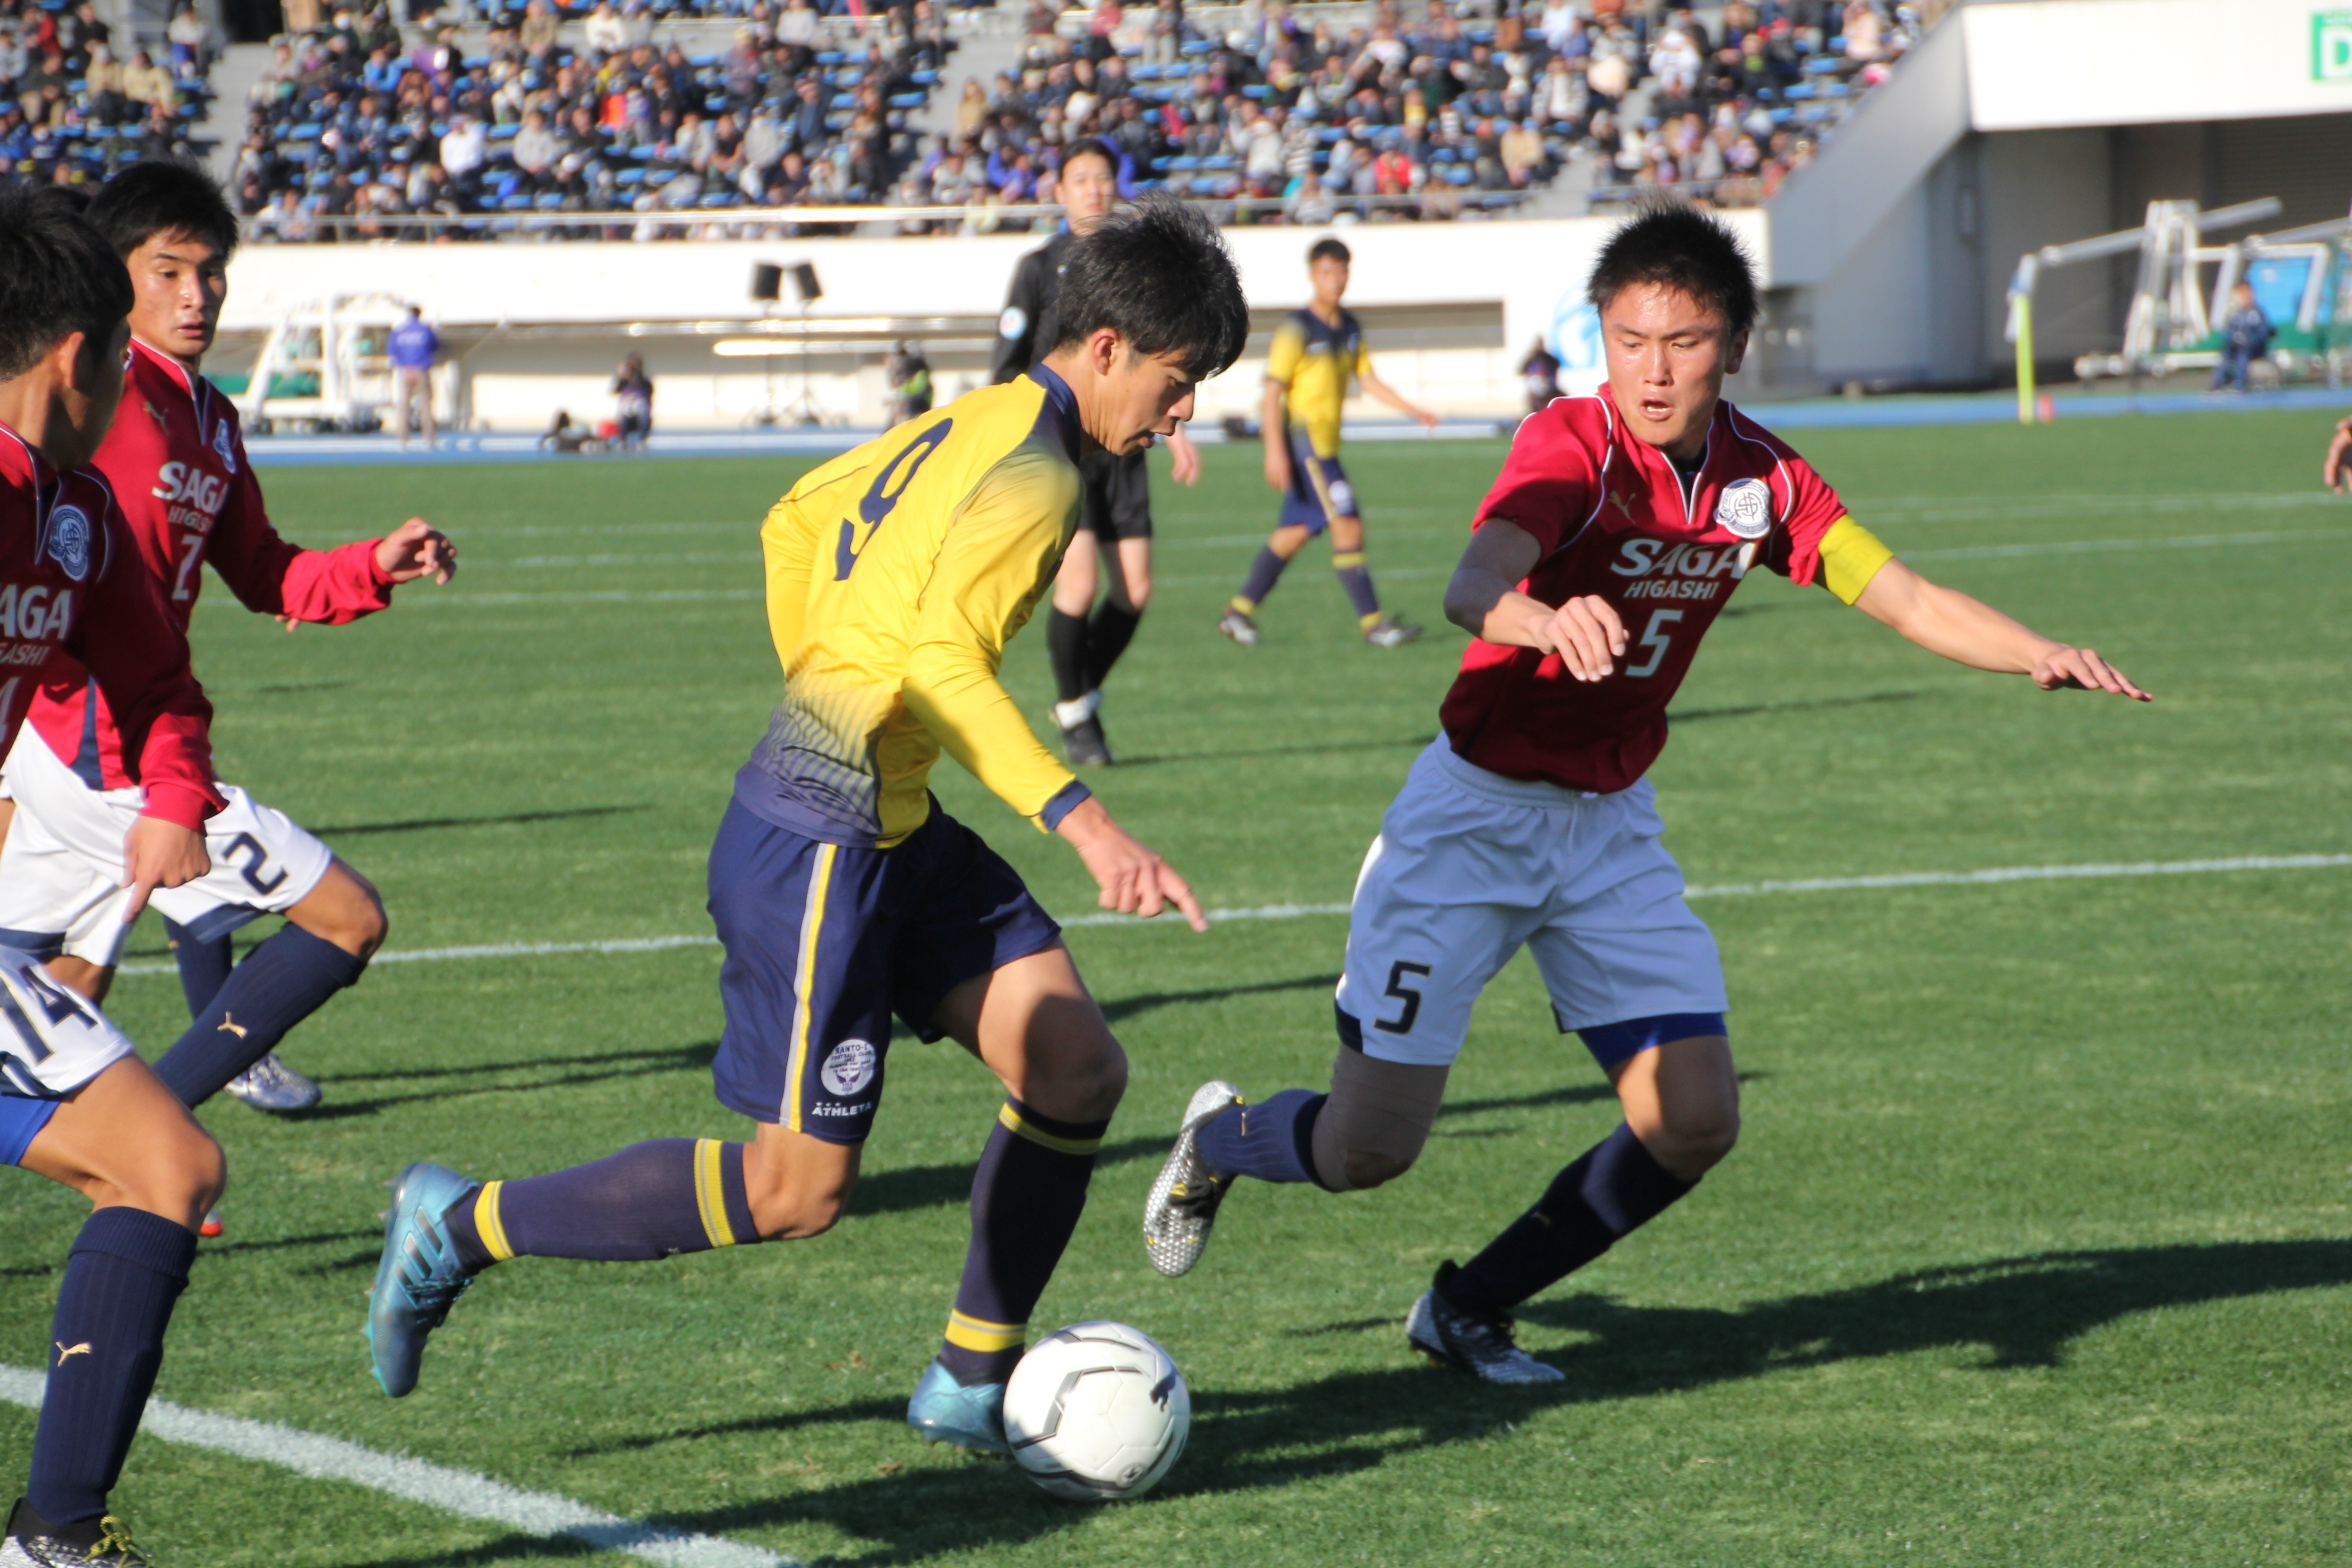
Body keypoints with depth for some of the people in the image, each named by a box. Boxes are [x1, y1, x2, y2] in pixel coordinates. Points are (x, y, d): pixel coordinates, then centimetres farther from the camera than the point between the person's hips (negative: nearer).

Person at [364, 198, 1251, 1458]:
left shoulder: (969, 423, 13)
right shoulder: (1035, 477, -17)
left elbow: (796, 522, 24)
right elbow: (943, 665, -29)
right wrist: (1080, 820, -34)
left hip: (893, 827, 10)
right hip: (818, 846, -10)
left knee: (1077, 1067, 2)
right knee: (798, 1187, -4)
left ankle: (971, 1388, 11)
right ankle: (461, 1225, 9)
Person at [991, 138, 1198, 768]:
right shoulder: (1040, 267, -1)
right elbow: (1008, 368, -2)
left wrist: (1175, 431, 13)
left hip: (1122, 443, 4)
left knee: (1136, 590, -4)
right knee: (1079, 580, -16)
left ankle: (1085, 695, 19)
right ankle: (1075, 717, 1)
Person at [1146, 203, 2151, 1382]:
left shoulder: (1760, 478, -3)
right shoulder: (1572, 446, -22)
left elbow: (1906, 599, -5)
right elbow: (1471, 586, -40)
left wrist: (2042, 656, -24)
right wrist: (1548, 621, -64)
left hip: (1610, 825, 6)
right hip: (1476, 810, -6)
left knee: (1692, 1124, -5)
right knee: (1368, 1148, -7)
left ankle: (1470, 1310, 15)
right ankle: (1216, 1139, 29)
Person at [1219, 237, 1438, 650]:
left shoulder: (1349, 328, 12)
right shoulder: (1296, 329, -12)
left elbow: (1368, 379, 18)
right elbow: (1273, 391, -14)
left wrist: (1413, 410, 8)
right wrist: (1275, 451, -21)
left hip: (1326, 446, 8)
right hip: (1303, 442, -8)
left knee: (1296, 532, 11)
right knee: (1347, 526, -12)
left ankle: (1239, 612, 20)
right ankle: (1373, 623, -10)